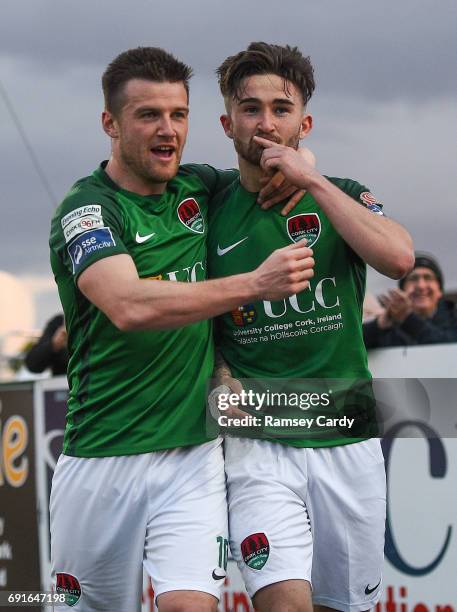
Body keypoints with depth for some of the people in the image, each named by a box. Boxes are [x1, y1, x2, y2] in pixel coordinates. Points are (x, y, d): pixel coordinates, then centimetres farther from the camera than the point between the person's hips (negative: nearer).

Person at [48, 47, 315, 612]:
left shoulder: (197, 188, 8)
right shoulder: (85, 210, -8)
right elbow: (129, 307, -28)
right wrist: (254, 283, -32)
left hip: (193, 454, 3)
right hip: (101, 457, -3)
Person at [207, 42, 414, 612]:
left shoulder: (343, 197, 5)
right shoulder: (211, 211, 4)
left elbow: (398, 258, -16)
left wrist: (313, 182, -17)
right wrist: (218, 377, -6)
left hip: (347, 438, 2)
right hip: (256, 442, -2)